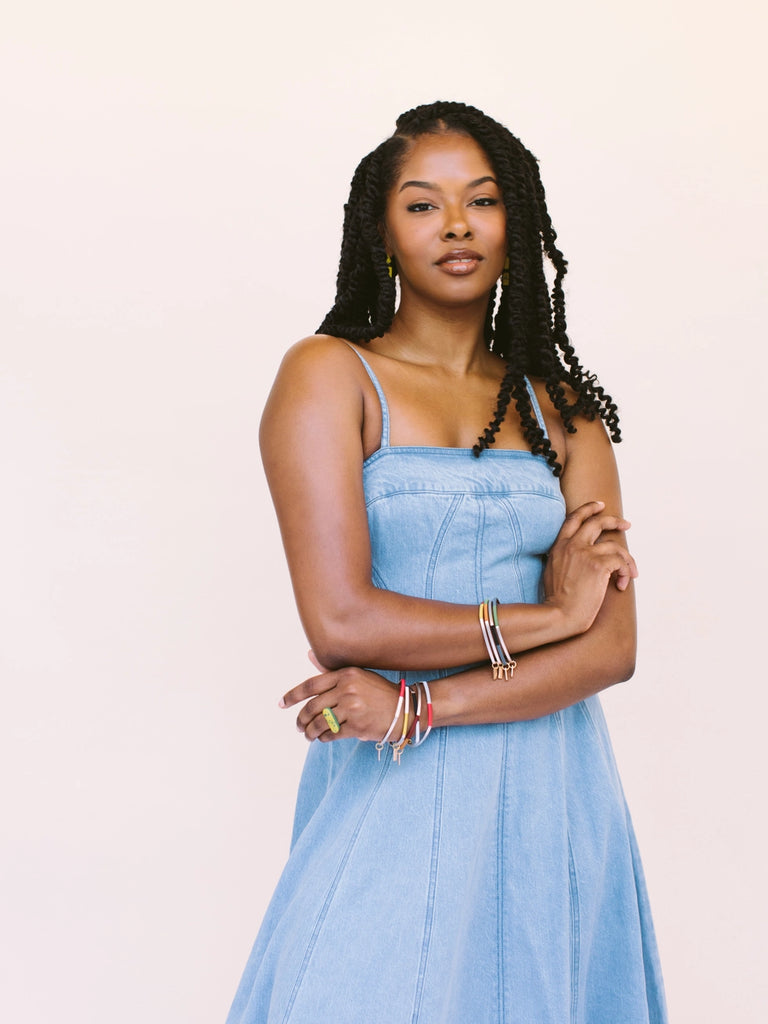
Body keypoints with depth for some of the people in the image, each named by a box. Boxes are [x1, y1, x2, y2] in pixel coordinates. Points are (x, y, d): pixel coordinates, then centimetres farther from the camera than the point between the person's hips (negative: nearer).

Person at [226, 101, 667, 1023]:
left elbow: (612, 647, -3)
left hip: (550, 793, 4)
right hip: (391, 799, -3)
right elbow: (340, 622, -13)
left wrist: (416, 705, -15)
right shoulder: (330, 375, -2)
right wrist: (545, 617, -7)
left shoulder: (561, 408, 8)